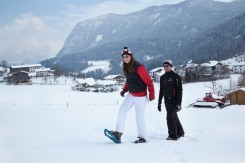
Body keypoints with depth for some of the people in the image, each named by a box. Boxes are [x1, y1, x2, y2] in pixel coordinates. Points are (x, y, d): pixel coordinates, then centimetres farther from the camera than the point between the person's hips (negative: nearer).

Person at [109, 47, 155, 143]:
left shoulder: (138, 67, -21)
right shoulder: (126, 68, 4)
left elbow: (149, 81, -19)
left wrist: (151, 94, -17)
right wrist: (124, 90, 3)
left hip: (140, 96, -8)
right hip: (131, 94, 8)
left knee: (139, 117, -1)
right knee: (122, 111, 2)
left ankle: (142, 137, 13)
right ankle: (118, 133, 7)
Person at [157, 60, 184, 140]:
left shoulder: (176, 76, -9)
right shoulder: (162, 77, 10)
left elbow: (179, 90, -12)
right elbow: (161, 90, 18)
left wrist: (179, 103, -18)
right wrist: (159, 102, 16)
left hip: (174, 100, -7)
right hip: (167, 101, 7)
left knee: (170, 117, -13)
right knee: (174, 117, 15)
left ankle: (173, 135, -5)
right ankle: (180, 132, 30)